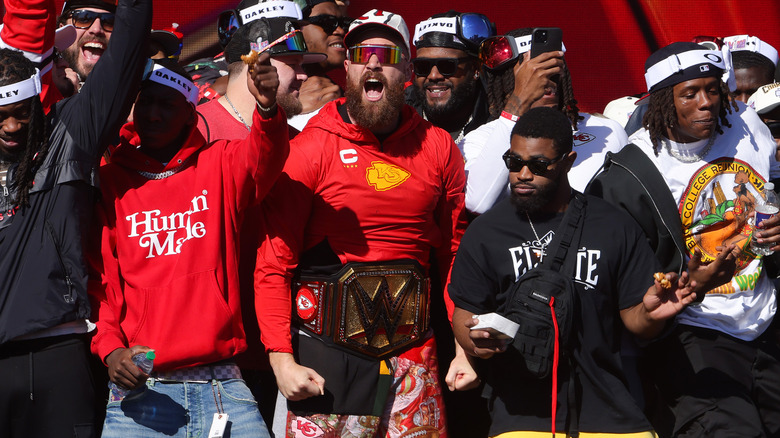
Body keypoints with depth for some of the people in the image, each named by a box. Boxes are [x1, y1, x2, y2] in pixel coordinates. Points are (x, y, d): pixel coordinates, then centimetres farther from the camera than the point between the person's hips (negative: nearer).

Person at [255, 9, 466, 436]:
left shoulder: (437, 147, 6)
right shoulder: (310, 148, -4)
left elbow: (455, 252, 12)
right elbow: (273, 261, -6)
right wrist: (281, 359, -12)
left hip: (413, 351, 3)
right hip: (326, 349, -3)